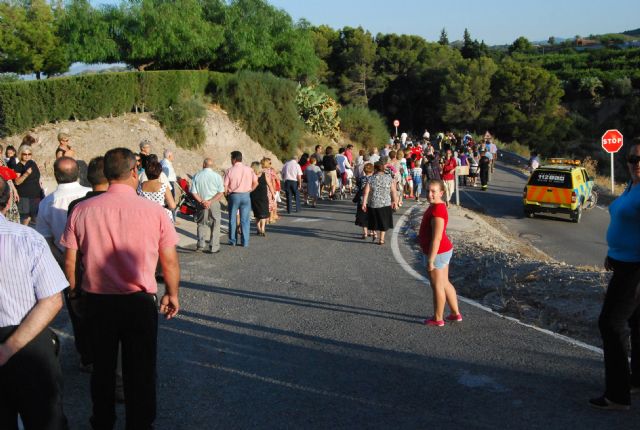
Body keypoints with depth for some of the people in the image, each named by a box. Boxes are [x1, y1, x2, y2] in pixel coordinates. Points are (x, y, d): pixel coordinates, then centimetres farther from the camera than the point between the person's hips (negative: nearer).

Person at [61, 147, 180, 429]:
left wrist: (72, 290, 17)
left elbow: (69, 261, -2)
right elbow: (170, 262, -6)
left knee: (102, 367, 22)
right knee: (140, 372, 13)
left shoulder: (82, 210, -7)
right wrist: (172, 294, 10)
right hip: (139, 301, -2)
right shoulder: (153, 211, -12)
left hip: (97, 301, 3)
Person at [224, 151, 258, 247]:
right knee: (245, 220, 6)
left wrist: (227, 195, 8)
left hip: (234, 196, -2)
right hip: (246, 196, 2)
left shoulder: (230, 171, -7)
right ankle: (245, 242, 6)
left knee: (232, 219, 10)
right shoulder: (248, 169, 0)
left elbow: (225, 186, -8)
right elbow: (255, 183, 0)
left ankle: (232, 241, 15)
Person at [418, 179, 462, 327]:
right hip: (444, 250, 10)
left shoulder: (437, 211, -26)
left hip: (437, 253, -10)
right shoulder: (438, 205, 6)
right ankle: (456, 313, 31)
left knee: (437, 286, 5)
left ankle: (438, 319, 19)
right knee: (445, 283, 20)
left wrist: (430, 260, -23)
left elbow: (436, 238, -27)